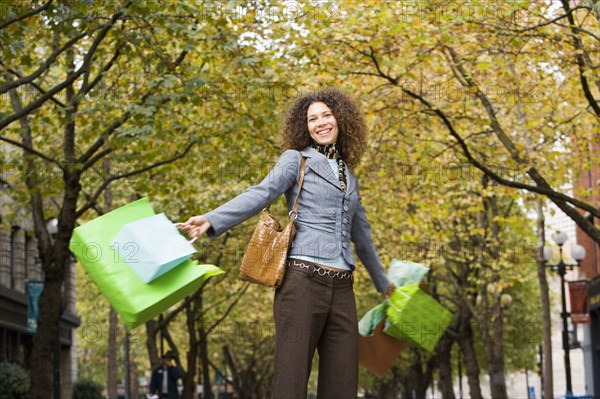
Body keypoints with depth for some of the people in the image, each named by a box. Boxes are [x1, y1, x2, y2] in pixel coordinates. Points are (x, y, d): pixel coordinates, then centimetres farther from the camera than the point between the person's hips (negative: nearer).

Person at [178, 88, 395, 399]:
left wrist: (382, 283, 42)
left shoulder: (348, 176, 23)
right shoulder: (296, 159, 7)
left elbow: (361, 234, 33)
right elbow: (260, 195, -9)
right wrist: (212, 221, -25)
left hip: (342, 288, 6)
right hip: (303, 278, -5)